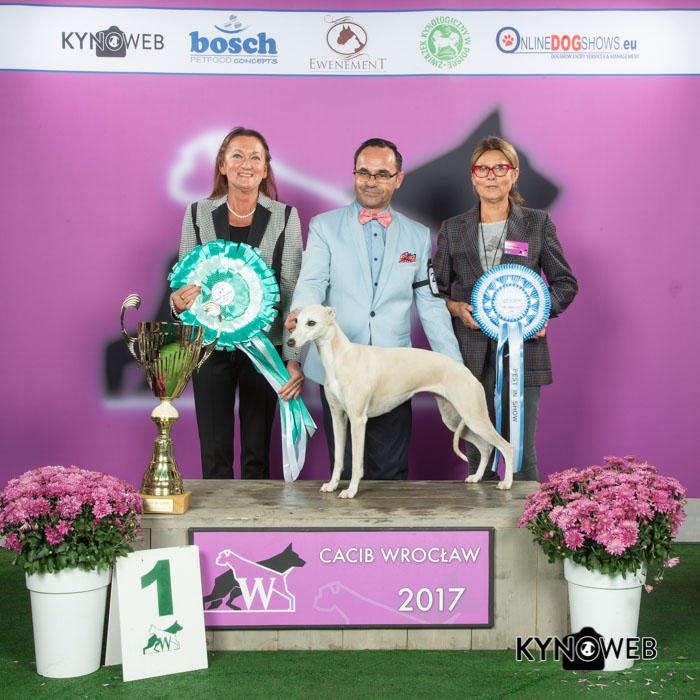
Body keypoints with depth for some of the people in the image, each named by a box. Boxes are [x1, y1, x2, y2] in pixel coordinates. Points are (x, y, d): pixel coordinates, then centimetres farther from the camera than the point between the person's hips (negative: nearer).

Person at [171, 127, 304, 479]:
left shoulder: (285, 217, 0)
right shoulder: (198, 213, 4)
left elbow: (293, 291, -4)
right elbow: (184, 279, 8)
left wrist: (294, 358, -12)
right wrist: (180, 302, -17)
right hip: (211, 344, 1)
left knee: (257, 453, 7)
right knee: (214, 454, 4)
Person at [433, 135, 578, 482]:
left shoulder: (538, 224, 6)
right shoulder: (452, 229, 10)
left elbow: (566, 282, 10)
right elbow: (436, 290, 13)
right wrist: (457, 308, -7)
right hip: (471, 355, 2)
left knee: (522, 452, -2)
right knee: (476, 453, 6)